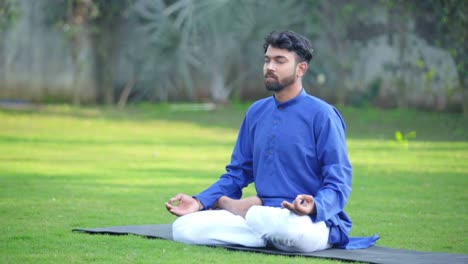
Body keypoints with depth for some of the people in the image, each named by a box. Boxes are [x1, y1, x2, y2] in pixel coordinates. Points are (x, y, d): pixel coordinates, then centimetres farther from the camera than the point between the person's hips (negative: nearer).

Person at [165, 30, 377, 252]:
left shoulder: (321, 115, -6)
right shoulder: (256, 112, 15)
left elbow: (338, 185, -10)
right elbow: (237, 173, 17)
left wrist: (313, 207, -32)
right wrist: (200, 202, 0)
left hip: (314, 223, -4)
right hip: (263, 214, 4)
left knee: (277, 222, -42)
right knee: (184, 228, -16)